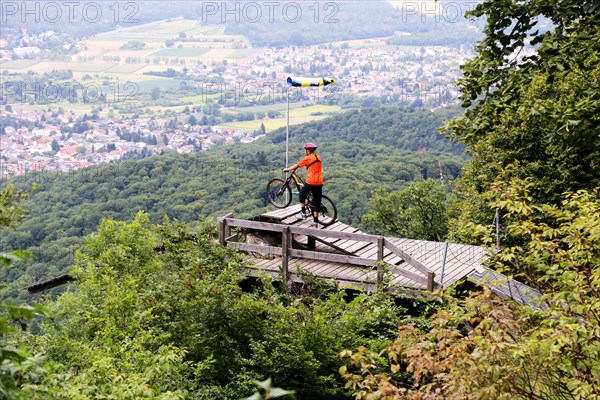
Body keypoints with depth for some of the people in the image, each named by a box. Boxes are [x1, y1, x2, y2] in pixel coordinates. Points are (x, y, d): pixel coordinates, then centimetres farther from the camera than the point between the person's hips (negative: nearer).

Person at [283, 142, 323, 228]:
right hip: (319, 183, 6)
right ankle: (315, 221, 8)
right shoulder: (318, 157, 12)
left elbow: (297, 165, 1)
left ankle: (303, 213, 18)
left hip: (310, 182, -6)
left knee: (302, 195, 19)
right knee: (316, 201, 8)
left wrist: (287, 169, 16)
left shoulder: (307, 158, -7)